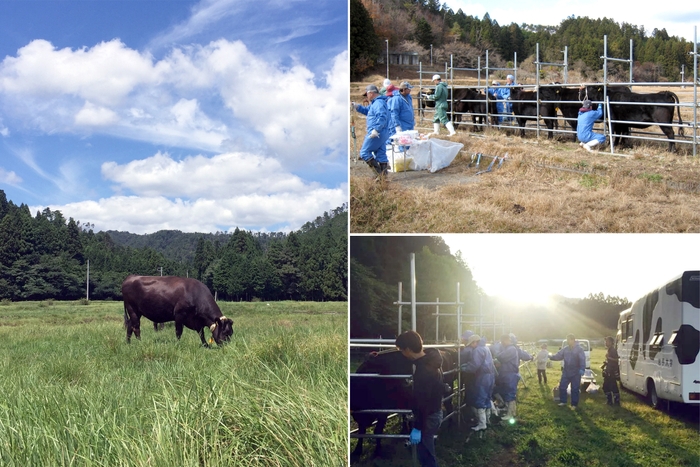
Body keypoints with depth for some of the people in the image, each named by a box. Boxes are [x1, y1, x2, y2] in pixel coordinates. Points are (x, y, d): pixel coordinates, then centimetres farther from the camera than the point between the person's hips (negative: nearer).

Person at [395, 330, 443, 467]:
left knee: (426, 456, 2)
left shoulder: (423, 370, -29)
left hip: (428, 417, -10)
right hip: (434, 412, 10)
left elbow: (422, 402, -27)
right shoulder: (431, 358, 0)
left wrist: (417, 428, -21)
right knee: (427, 453, 22)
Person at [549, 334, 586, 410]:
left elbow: (582, 360, -20)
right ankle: (563, 401, 22)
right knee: (562, 387, 7)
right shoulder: (565, 349, 3)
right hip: (566, 372, 5)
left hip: (575, 373, -5)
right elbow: (558, 356, 3)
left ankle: (574, 404, 13)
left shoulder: (579, 349, -12)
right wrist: (551, 357, -14)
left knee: (575, 389, 3)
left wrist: (582, 369, -33)